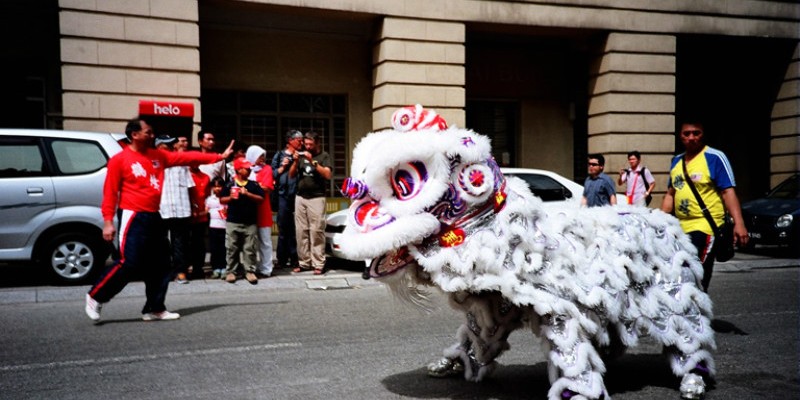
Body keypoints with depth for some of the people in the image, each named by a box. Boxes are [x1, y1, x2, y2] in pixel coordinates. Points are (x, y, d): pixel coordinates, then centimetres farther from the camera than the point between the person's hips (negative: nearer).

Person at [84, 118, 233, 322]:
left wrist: (219, 157, 6)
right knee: (129, 264, -12)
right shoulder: (119, 160, -6)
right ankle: (95, 297, 9)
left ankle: (155, 309, 19)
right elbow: (110, 192, -8)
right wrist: (108, 221, -14)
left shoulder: (158, 156, 10)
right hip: (134, 218, -7)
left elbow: (186, 157, 9)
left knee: (161, 266, 8)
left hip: (154, 218, 7)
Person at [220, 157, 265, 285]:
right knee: (232, 248, 6)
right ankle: (230, 271, 15)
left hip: (250, 222, 1)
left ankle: (250, 271, 10)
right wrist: (230, 198, -12)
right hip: (233, 222, 0)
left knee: (250, 248, 2)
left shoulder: (254, 185, 4)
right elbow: (221, 200, 7)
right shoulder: (230, 185, 2)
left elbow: (261, 199, -3)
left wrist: (248, 194, -13)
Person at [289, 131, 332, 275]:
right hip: (300, 198, 4)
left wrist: (313, 161, -15)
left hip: (316, 198, -4)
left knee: (316, 232, -9)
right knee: (301, 231, 0)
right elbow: (291, 175, 14)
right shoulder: (302, 155, 16)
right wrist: (295, 161, -2)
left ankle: (318, 264, -9)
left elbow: (327, 175, -10)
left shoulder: (324, 156, 4)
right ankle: (303, 262, 4)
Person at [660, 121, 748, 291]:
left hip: (705, 227, -7)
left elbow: (728, 192, -10)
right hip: (680, 228, 7)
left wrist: (738, 223, -20)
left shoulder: (715, 157, -4)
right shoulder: (676, 161, 15)